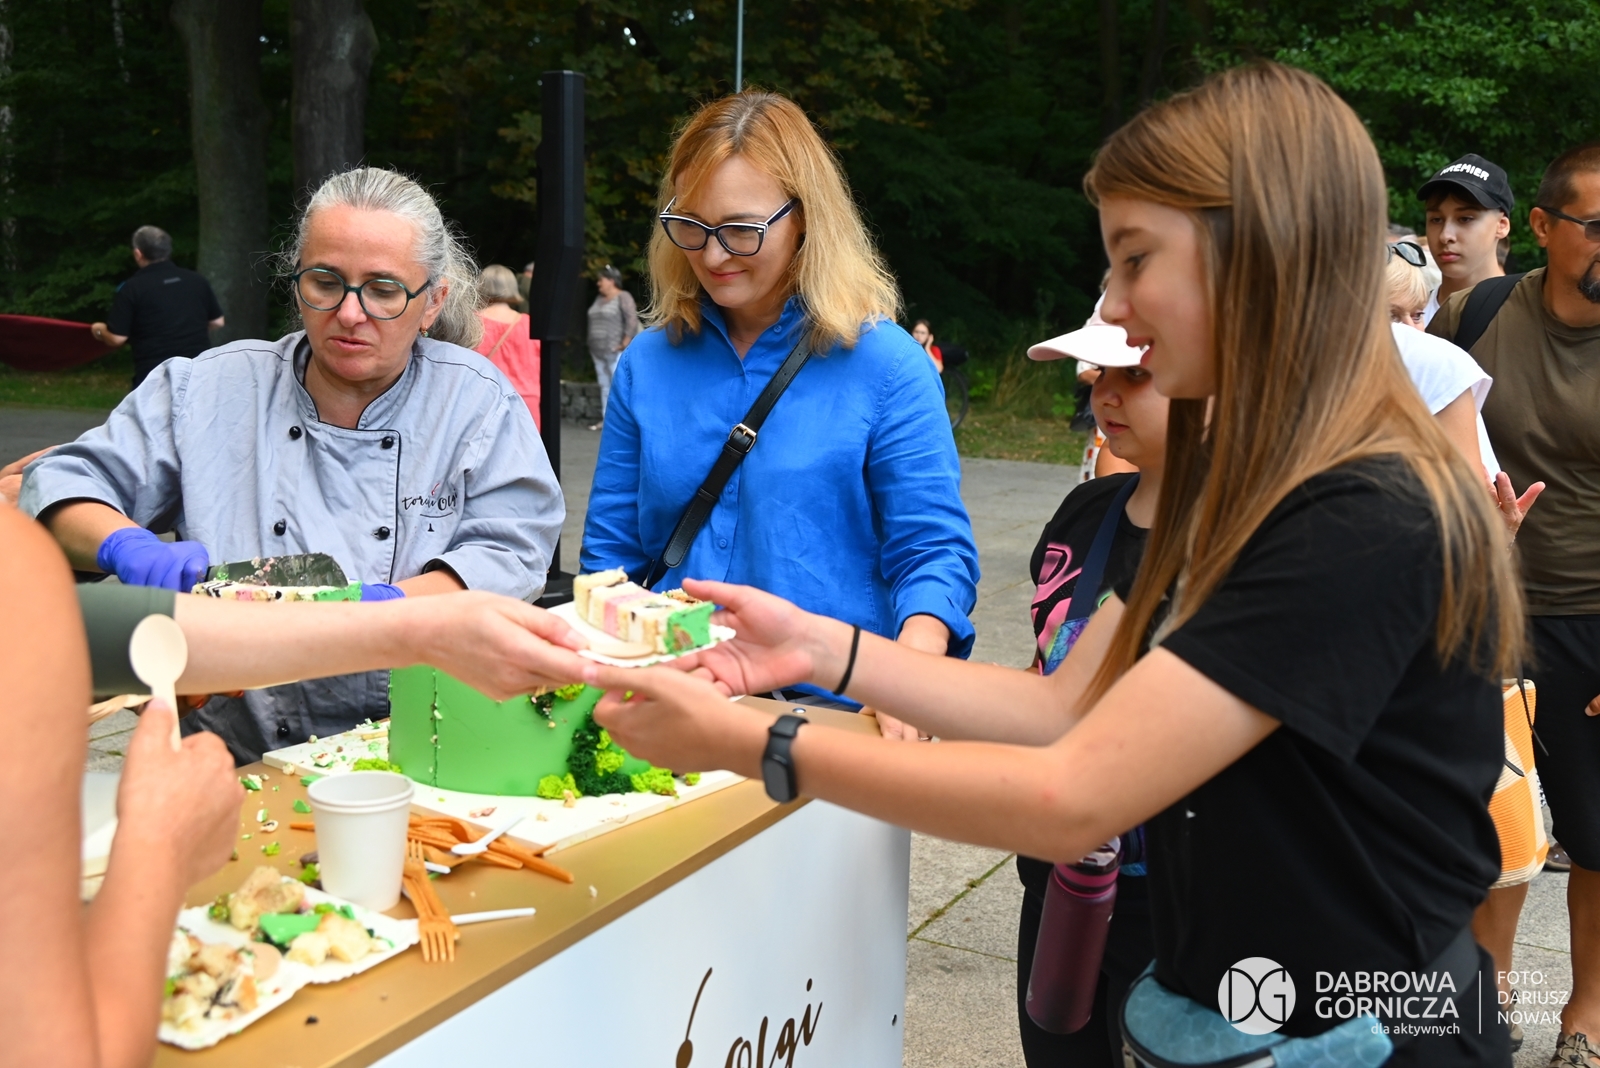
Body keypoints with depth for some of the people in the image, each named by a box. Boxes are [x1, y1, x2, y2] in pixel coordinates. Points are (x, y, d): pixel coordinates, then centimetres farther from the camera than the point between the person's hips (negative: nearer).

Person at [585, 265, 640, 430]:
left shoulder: (623, 297, -8)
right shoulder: (599, 299, 17)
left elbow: (632, 320, -17)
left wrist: (625, 343, -19)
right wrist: (592, 345, 13)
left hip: (615, 352, -8)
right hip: (598, 352, 8)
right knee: (604, 386, 11)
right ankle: (605, 419, 15)